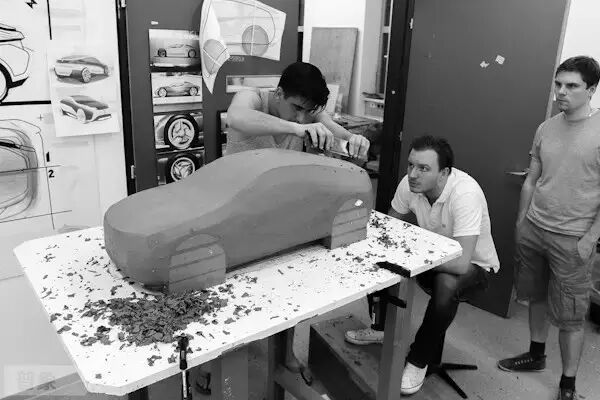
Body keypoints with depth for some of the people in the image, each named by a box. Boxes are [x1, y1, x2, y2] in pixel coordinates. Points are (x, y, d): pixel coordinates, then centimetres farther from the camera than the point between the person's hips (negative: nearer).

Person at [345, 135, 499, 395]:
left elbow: (460, 263, -40)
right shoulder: (410, 183, -17)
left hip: (474, 264, -5)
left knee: (446, 285, -37)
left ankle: (419, 361, -10)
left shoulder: (465, 194, -35)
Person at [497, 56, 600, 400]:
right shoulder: (546, 129, 6)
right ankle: (536, 355, 38)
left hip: (572, 239, -5)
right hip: (533, 229, 5)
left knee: (570, 316, 5)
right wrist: (521, 221, 12)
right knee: (537, 298, 18)